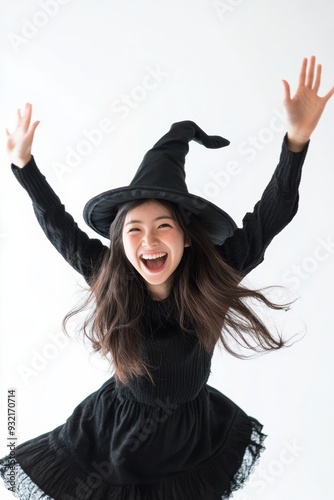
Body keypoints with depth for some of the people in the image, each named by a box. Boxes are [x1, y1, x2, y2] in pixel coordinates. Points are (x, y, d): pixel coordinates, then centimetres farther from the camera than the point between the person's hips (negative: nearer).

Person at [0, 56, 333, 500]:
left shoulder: (214, 276, -23)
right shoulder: (109, 280, -21)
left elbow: (268, 218, -23)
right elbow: (61, 229, -10)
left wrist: (297, 138, -32)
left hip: (193, 436, 1)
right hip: (116, 433, 0)